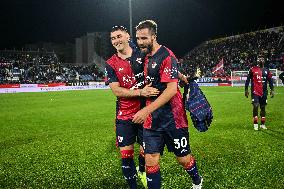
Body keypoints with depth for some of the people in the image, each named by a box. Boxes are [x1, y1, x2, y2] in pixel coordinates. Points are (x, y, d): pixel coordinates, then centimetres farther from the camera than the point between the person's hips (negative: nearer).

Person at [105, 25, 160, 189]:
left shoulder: (141, 54, 0)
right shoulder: (111, 64, 0)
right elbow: (117, 91, -10)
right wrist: (141, 92, -20)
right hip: (124, 115, 0)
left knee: (145, 150, 12)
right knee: (126, 153, 2)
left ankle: (142, 171, 45)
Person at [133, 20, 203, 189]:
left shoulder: (167, 56, -14)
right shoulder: (147, 58, 12)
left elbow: (172, 89, -23)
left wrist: (147, 110, -26)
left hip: (172, 118, -6)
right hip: (151, 119, 6)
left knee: (183, 158, 12)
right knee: (150, 161, 3)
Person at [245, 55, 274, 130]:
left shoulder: (266, 70, 9)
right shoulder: (253, 69, -2)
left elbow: (270, 80, 11)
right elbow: (248, 80, 0)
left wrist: (272, 90, 3)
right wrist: (246, 89, -1)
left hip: (264, 92, 4)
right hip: (255, 91, -4)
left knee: (263, 107, 11)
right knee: (255, 106, -13)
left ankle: (262, 124, 21)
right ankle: (255, 124, -4)